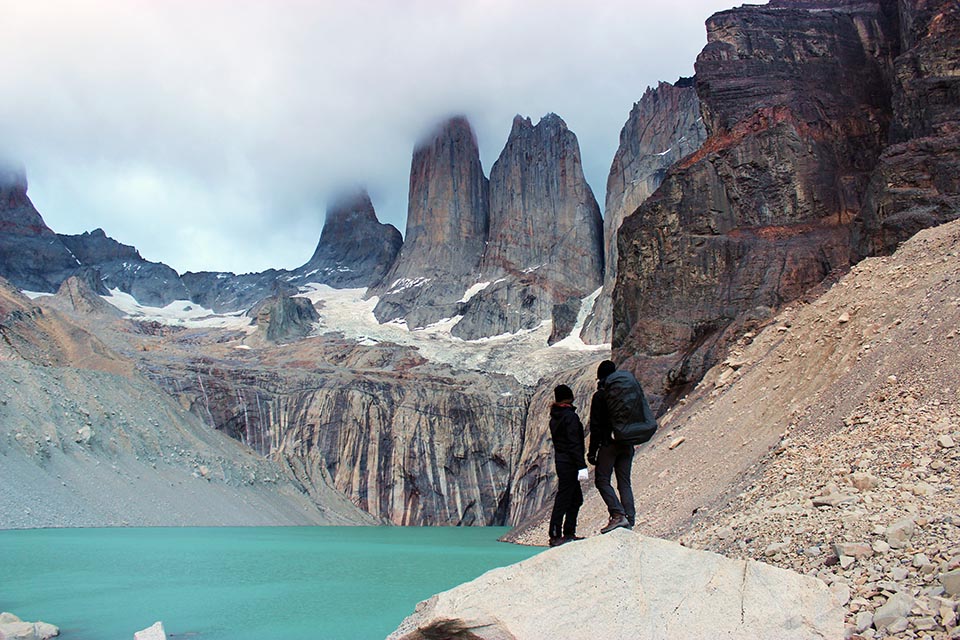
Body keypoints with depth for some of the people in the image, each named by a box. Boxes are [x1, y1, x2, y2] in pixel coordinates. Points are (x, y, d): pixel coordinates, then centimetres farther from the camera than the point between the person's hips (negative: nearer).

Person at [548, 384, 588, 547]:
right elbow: (574, 443, -19)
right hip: (569, 463, -9)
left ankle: (569, 533, 20)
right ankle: (555, 536, 0)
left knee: (576, 498, 16)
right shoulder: (570, 416, -14)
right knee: (563, 499, -4)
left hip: (560, 460, 9)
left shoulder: (554, 418, 12)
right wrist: (582, 466, -20)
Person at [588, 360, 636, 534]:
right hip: (627, 444, 6)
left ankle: (618, 514, -15)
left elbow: (595, 426, -9)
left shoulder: (600, 396, -7)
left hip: (609, 444, -6)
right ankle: (629, 520, 4)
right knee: (624, 482, 9)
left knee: (602, 480, -1)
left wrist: (592, 451, -5)